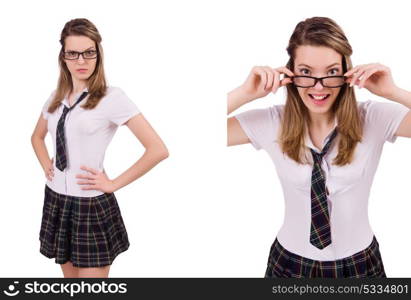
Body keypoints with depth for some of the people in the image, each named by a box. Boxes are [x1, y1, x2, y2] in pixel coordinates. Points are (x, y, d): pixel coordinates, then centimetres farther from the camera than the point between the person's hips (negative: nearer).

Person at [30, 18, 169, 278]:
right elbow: (37, 136, 27)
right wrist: (46, 165, 8)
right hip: (56, 200, 6)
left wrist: (113, 184, -15)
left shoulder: (112, 97, -13)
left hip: (91, 205, -6)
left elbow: (158, 149, -20)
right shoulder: (57, 97, 7)